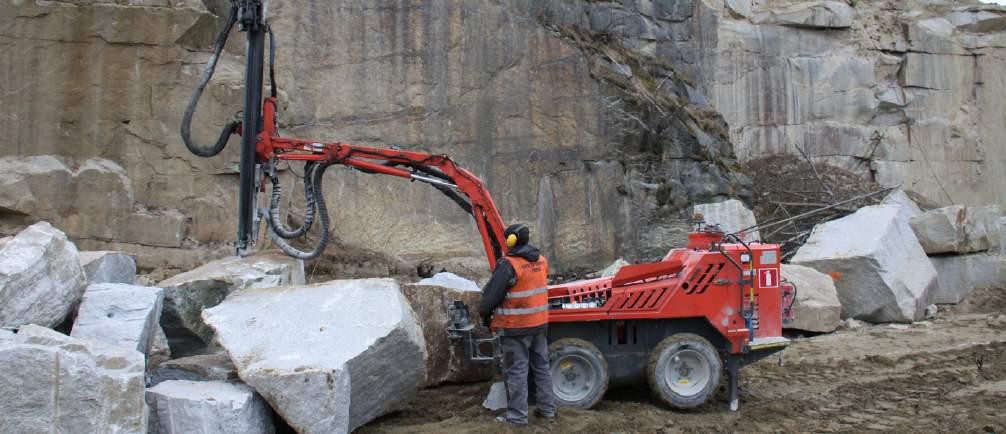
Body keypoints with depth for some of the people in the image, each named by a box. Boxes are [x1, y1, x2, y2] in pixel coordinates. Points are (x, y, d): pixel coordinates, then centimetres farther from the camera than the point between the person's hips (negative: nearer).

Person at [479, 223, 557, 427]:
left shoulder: (509, 265, -19)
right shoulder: (541, 261, 5)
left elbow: (492, 293, -14)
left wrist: (485, 313, 2)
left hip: (516, 327, -7)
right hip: (539, 323, 7)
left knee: (516, 370, 1)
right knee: (541, 366, 16)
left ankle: (517, 415, 5)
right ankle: (548, 409, 23)